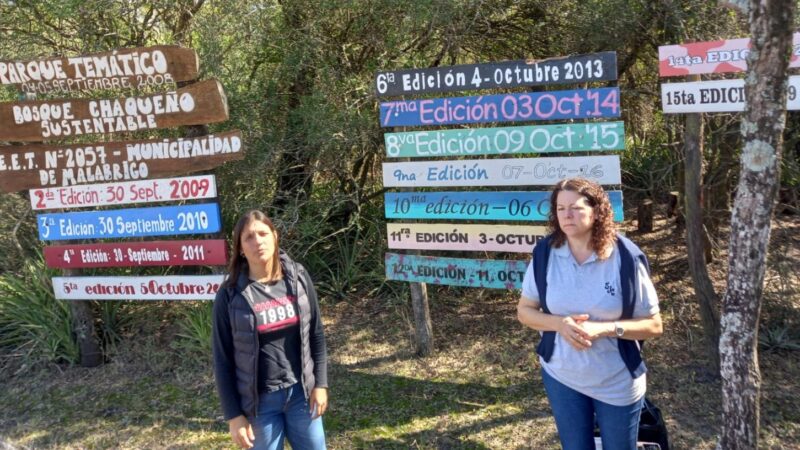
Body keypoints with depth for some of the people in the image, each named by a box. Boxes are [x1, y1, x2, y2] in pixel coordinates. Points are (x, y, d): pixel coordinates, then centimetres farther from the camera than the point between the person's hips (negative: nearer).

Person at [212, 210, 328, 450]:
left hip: (300, 392, 3)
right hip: (260, 401, -2)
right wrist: (234, 415, -6)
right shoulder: (230, 295, -10)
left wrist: (320, 383, 1)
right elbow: (223, 359, -6)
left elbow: (316, 334, 4)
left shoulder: (298, 278, -3)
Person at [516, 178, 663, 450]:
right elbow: (524, 310, -1)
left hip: (618, 383, -2)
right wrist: (559, 323, -20)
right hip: (561, 377, 2)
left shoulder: (626, 258, -17)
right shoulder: (544, 254, -11)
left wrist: (605, 328, -26)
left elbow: (654, 325, -11)